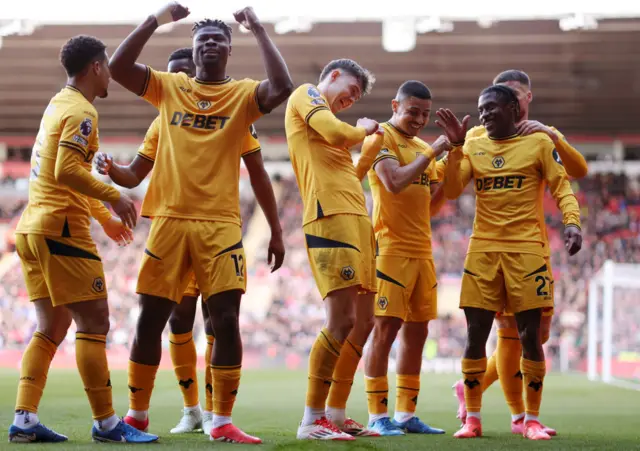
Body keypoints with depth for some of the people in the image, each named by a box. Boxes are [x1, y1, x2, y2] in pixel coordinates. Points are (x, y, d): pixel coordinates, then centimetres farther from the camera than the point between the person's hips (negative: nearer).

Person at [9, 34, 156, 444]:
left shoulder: (58, 104, 18)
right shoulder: (80, 111, -11)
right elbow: (67, 171, -24)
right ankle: (106, 423, -3)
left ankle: (24, 420, 6)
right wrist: (113, 197, -17)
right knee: (94, 324, -5)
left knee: (51, 328, 11)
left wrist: (105, 217, 29)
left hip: (32, 228, 10)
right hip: (61, 230, -10)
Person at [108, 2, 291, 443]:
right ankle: (137, 414, 18)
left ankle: (223, 422, 0)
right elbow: (118, 67, -3)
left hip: (219, 223, -1)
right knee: (150, 319, 4)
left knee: (226, 320, -8)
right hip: (169, 219, 1)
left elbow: (282, 87, -16)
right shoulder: (168, 86, 10)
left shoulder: (242, 93, 5)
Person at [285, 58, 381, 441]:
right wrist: (364, 130, 4)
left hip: (356, 221, 10)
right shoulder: (306, 94, 4)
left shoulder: (326, 113, 29)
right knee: (342, 320, -16)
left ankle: (336, 414, 17)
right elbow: (335, 133, -13)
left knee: (364, 322, 10)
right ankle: (312, 420, -12)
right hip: (330, 218, -10)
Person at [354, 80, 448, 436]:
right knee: (386, 329, -8)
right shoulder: (381, 138, -5)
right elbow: (395, 183, -20)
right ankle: (377, 415, -5)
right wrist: (431, 153, -15)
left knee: (417, 331, 8)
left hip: (422, 251, 8)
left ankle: (406, 414, 13)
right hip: (391, 248, -8)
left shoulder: (423, 147, 18)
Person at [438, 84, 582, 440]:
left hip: (526, 250, -2)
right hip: (483, 250, 3)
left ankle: (532, 420, 7)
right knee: (476, 335, -1)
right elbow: (452, 191, 1)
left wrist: (572, 222, -19)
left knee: (530, 336, -3)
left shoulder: (539, 142, 3)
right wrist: (455, 146, -9)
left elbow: (562, 187, -1)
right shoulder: (473, 147, 11)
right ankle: (473, 418, 8)